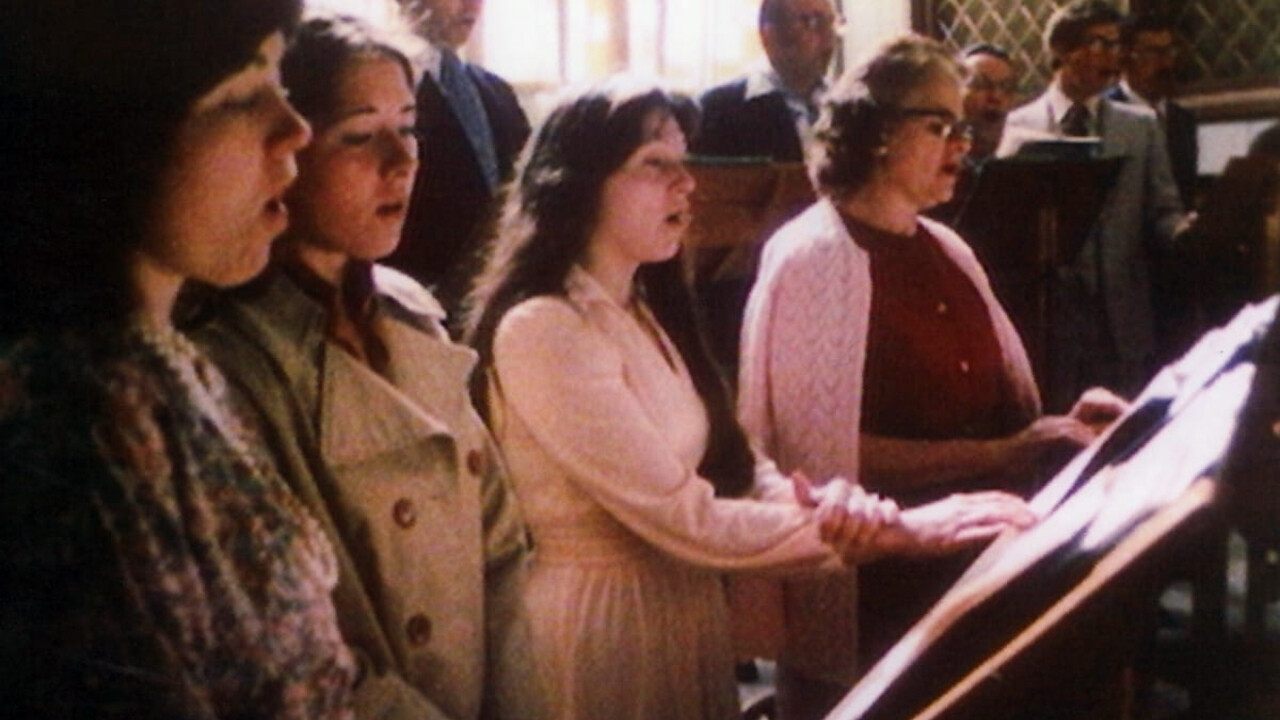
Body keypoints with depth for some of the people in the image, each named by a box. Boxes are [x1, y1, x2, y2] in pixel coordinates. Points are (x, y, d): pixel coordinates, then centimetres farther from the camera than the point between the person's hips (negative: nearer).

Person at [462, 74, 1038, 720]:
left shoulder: (645, 314, 10)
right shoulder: (541, 329, -19)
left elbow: (734, 471, 1)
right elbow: (686, 520, -22)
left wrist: (838, 506, -20)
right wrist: (888, 530, -17)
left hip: (687, 612, 8)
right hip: (602, 625, -8)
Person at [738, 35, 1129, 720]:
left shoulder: (947, 251, 10)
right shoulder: (810, 258, -14)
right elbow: (826, 453, -20)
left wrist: (1060, 426, -6)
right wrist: (1002, 454, -22)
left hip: (967, 564, 8)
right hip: (866, 590, -7)